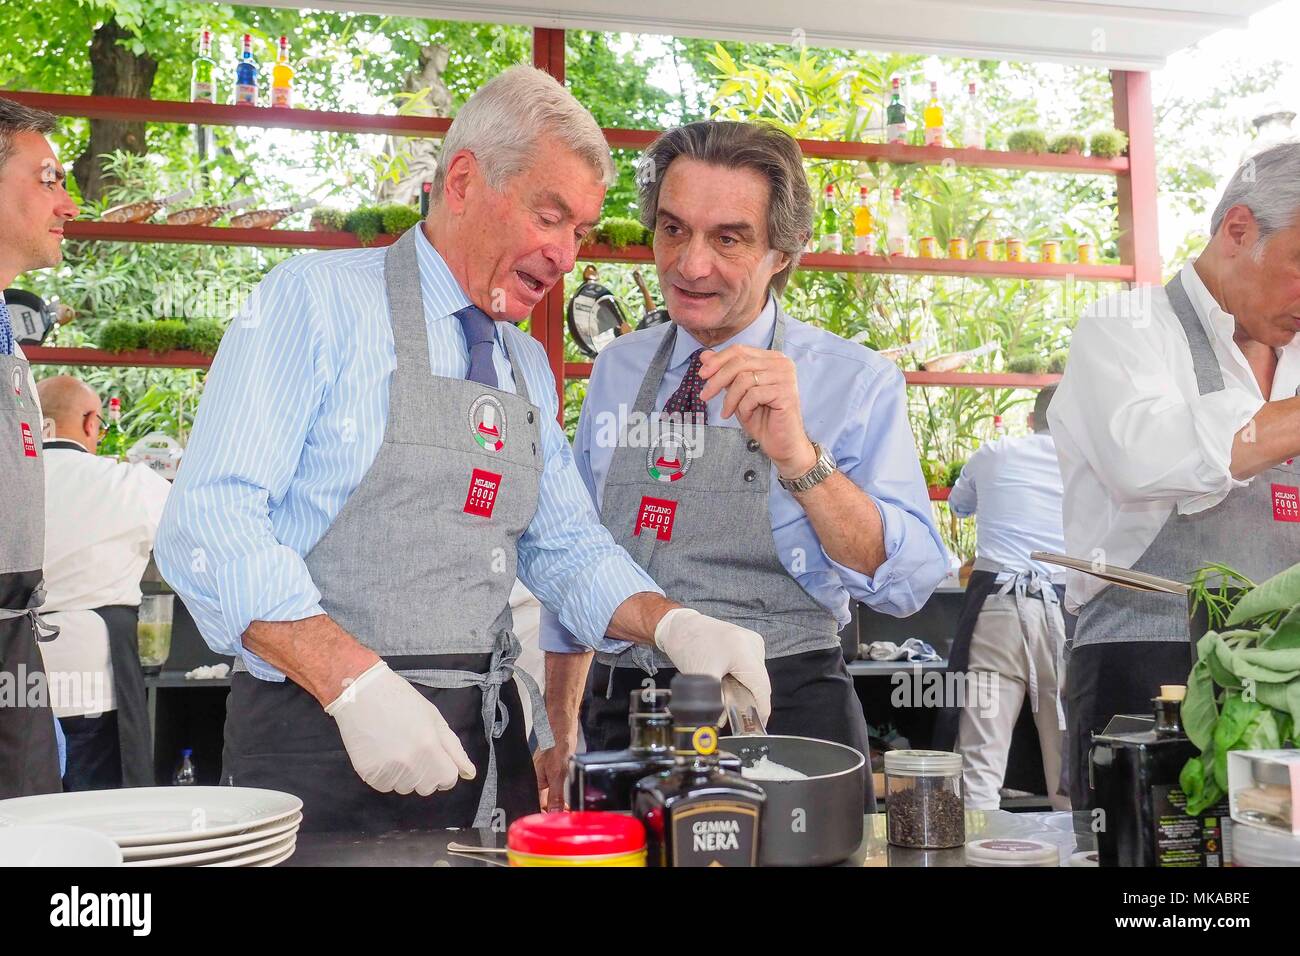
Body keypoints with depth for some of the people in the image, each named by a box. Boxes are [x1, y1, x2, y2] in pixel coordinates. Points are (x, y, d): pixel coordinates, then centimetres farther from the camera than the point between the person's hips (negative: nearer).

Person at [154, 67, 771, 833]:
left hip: (487, 742, 6)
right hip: (320, 734, -6)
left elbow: (566, 550, 15)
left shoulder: (530, 369, 12)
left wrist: (670, 623, -5)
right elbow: (209, 523, -16)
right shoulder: (317, 303, -8)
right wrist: (356, 683, -26)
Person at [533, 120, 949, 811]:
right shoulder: (615, 371, 5)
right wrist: (560, 727, 15)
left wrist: (797, 457, -30)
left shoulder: (858, 383, -7)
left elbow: (908, 584, -16)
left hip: (785, 725, -3)